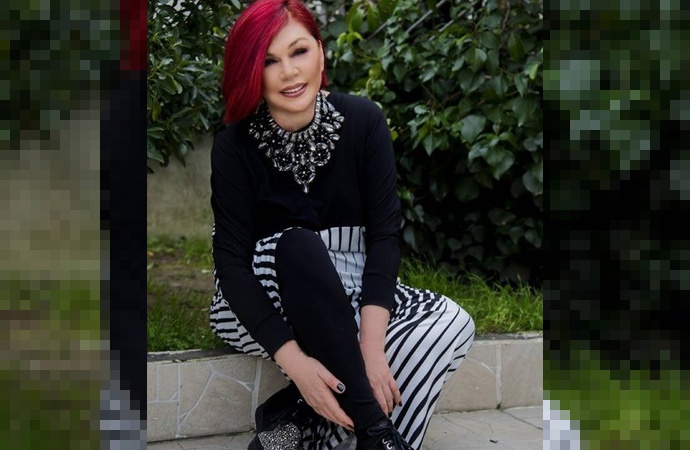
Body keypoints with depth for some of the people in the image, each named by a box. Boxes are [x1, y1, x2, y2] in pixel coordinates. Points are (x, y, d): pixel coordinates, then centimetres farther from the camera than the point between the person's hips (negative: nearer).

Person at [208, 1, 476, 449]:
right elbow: (232, 261, -18)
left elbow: (385, 232, -13)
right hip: (259, 304, -3)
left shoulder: (363, 121, -9)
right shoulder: (235, 146, -14)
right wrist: (293, 360, -31)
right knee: (297, 246, -35)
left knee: (452, 323, -21)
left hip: (349, 290, 3)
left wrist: (370, 343, -25)